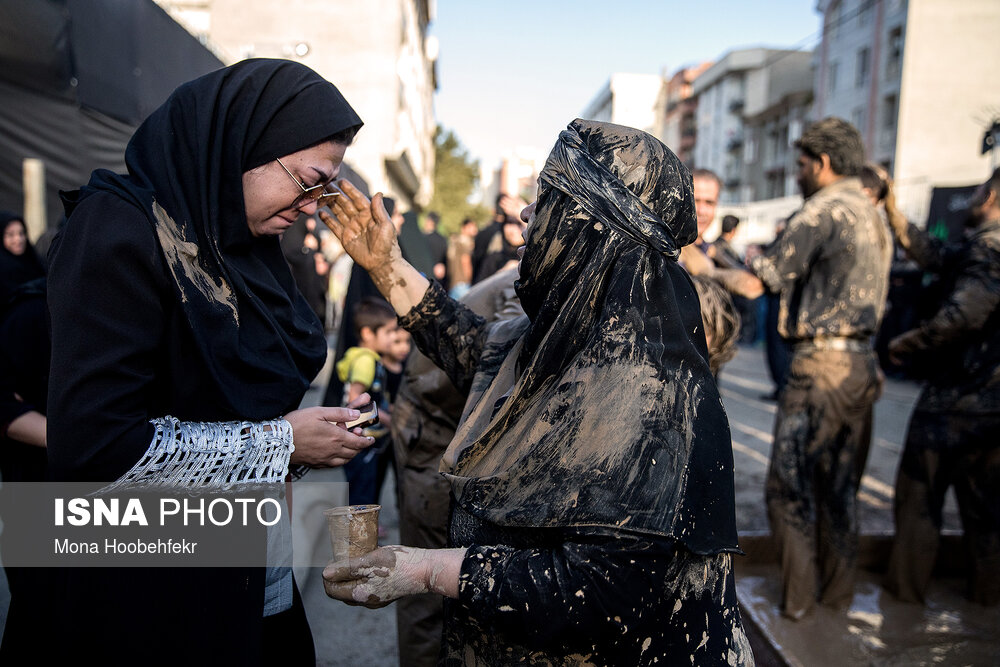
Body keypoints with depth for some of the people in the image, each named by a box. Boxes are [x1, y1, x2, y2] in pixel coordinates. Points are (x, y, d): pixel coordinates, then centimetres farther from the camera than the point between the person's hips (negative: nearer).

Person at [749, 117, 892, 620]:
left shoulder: (823, 208, -10)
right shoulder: (874, 218, 18)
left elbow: (770, 275, -12)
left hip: (821, 362, -9)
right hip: (862, 363, 9)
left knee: (791, 482, 1)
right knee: (841, 484, 16)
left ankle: (799, 594, 8)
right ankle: (839, 589, 27)